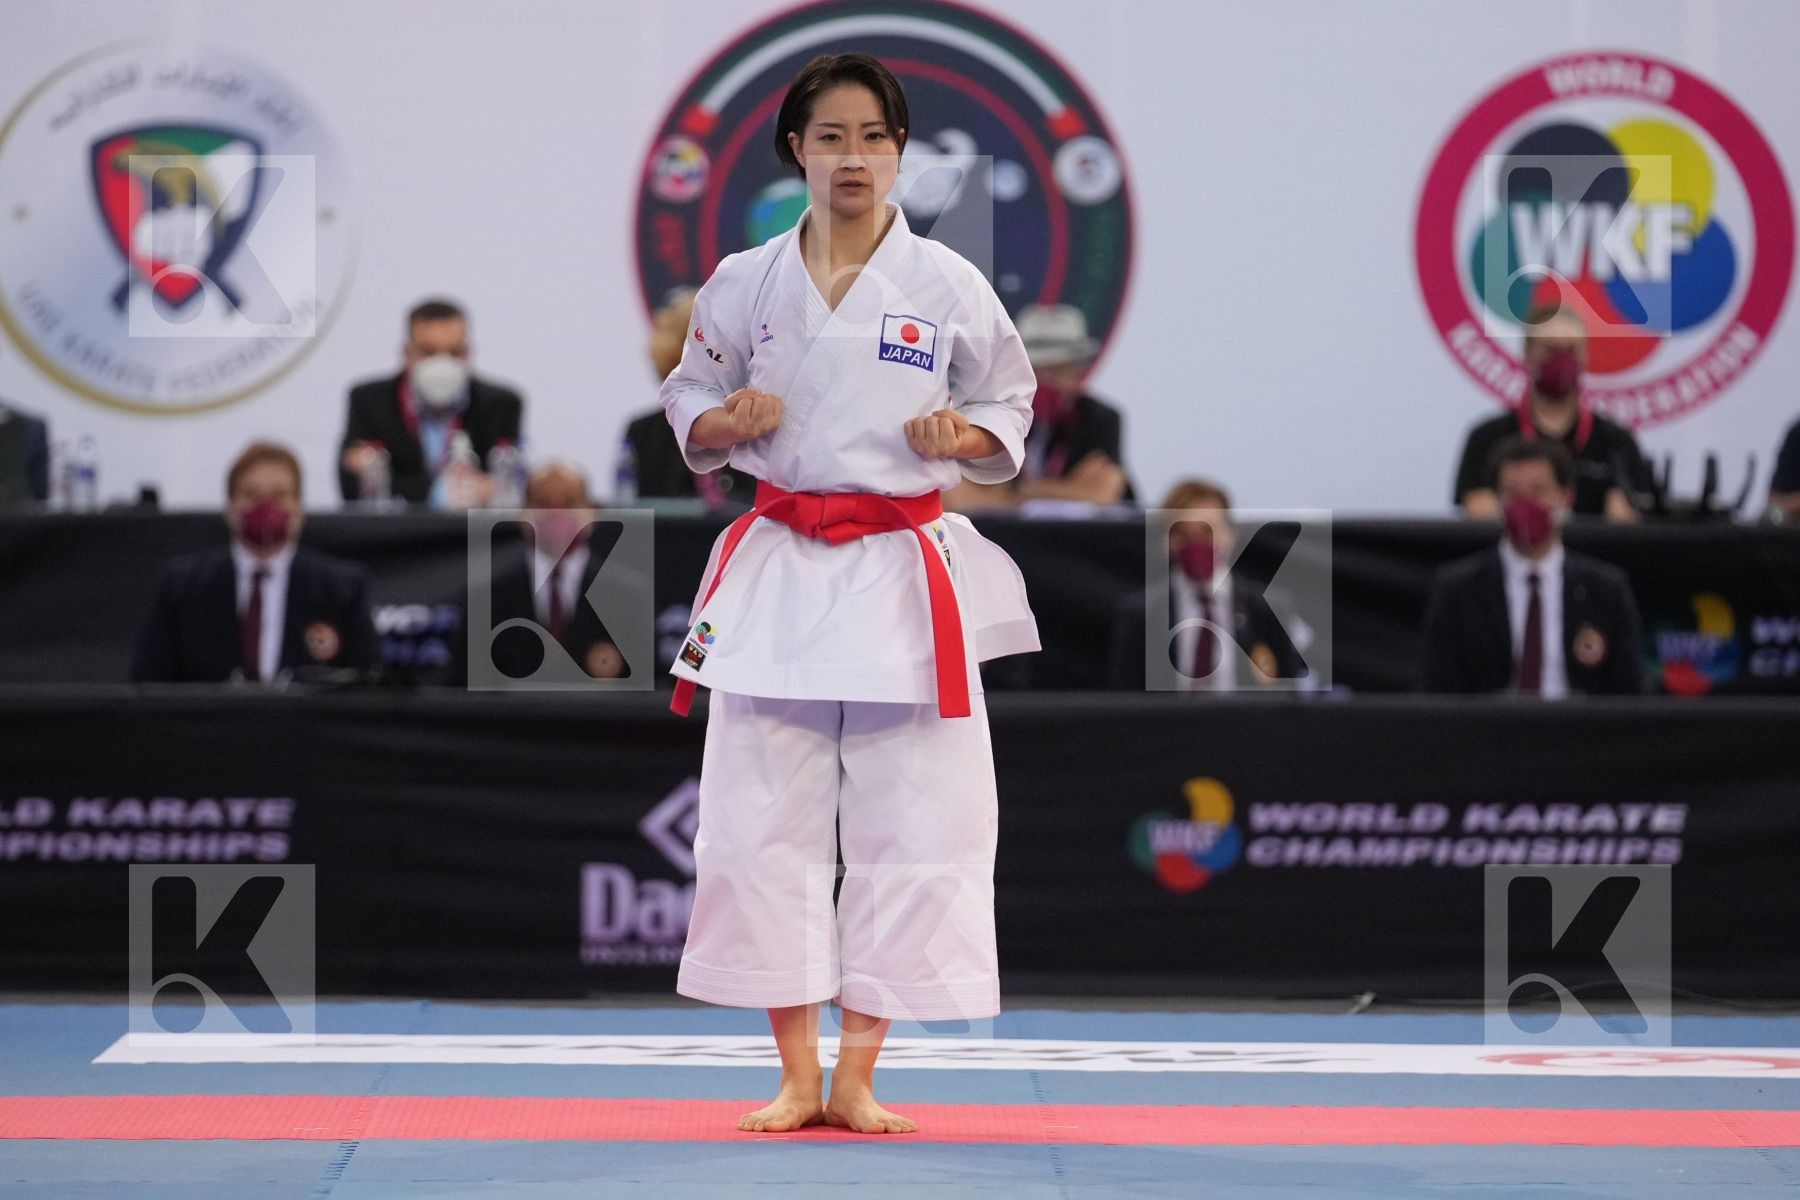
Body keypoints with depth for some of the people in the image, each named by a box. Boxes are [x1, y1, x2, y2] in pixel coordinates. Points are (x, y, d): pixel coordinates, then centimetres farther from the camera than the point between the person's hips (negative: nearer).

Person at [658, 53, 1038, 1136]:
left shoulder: (947, 286, 1)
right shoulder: (745, 284, 4)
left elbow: (1012, 407, 10)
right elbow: (689, 404, 14)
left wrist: (960, 436, -10)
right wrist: (727, 423, -8)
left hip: (906, 577, -1)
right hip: (779, 571, 1)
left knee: (907, 825, -1)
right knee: (763, 823, 0)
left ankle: (857, 1077, 9)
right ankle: (798, 1076, 11)